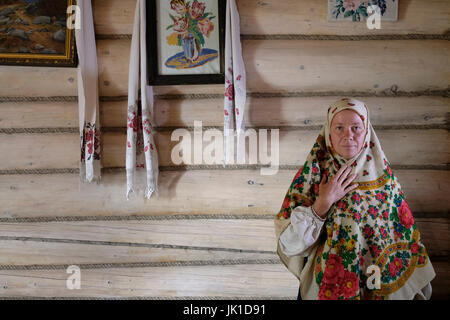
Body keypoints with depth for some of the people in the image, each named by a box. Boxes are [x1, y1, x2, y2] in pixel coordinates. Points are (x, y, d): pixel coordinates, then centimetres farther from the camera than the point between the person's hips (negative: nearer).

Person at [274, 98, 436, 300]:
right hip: (325, 286, -2)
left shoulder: (384, 175, -6)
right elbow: (288, 244, -18)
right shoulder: (312, 173, -13)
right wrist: (323, 203, -25)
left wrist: (420, 283, 3)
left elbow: (406, 233, 2)